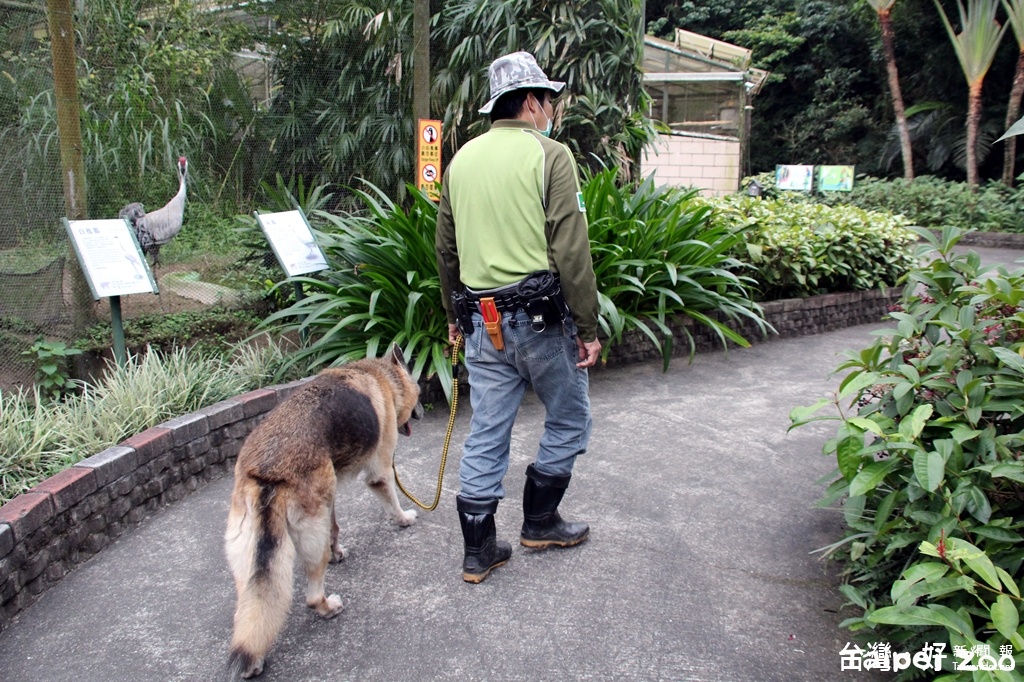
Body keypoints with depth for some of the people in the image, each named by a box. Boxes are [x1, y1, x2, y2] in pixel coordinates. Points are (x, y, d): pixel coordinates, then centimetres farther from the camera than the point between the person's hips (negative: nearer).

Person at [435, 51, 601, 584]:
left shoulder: (461, 159, 12)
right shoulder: (550, 155, -8)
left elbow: (446, 250, 18)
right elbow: (571, 252, -14)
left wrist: (455, 315, 28)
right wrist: (589, 328, -8)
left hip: (482, 319, 6)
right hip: (539, 315, -6)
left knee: (486, 432, 11)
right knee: (569, 419, 16)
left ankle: (478, 551, 19)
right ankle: (539, 522, 27)